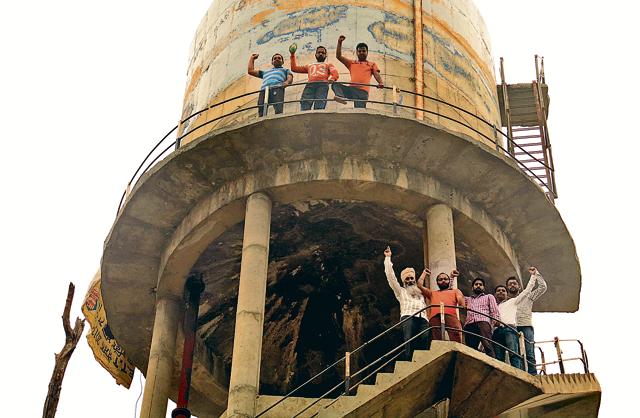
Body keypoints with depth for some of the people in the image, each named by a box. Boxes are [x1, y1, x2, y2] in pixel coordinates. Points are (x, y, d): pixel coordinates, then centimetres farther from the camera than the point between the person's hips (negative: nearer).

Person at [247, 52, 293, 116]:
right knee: (261, 114, -21)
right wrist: (252, 58, 55)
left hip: (277, 88, -3)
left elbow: (290, 78, 14)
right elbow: (250, 71, 44)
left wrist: (287, 82, -10)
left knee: (279, 111, -30)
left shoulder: (286, 70, 36)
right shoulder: (265, 72, 44)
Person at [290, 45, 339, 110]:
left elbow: (335, 73, 12)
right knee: (304, 107, -24)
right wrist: (292, 55, 33)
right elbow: (294, 68, 39)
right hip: (310, 85, 2)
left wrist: (332, 79, -12)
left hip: (323, 84, -2)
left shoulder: (328, 64, 32)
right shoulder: (309, 65, 41)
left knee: (319, 107, -28)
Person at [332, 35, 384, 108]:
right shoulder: (351, 63, 25)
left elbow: (376, 75, 6)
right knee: (335, 84, -20)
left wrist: (381, 83, -17)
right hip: (351, 89, 3)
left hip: (362, 91, -3)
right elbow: (338, 56, 18)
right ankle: (341, 97, -48)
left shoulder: (372, 64, 21)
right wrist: (339, 43, 8)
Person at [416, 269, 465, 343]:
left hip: (451, 315, -1)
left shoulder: (455, 291, 34)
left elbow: (462, 303, 17)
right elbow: (420, 285, 30)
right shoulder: (432, 293, 38)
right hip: (435, 317, 1)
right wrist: (424, 273, 43)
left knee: (456, 339, -23)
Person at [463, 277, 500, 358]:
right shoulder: (467, 299, 37)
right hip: (469, 325, 3)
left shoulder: (489, 296, 30)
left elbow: (494, 310, 15)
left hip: (483, 322, -3)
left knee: (488, 346, -24)